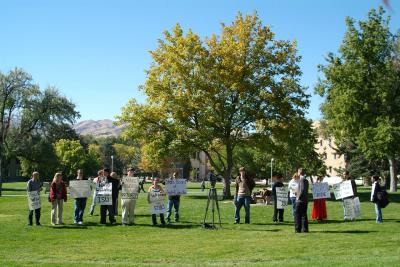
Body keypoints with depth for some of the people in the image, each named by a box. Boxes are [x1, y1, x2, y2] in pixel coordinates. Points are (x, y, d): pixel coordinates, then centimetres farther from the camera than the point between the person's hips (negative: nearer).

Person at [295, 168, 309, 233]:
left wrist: (298, 197, -16)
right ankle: (305, 229, 13)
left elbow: (302, 189, -23)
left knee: (298, 215, -3)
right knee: (304, 215, 11)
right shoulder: (306, 180, 15)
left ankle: (298, 229, -3)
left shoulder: (302, 179, -14)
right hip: (305, 200, 9)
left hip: (300, 200, -9)